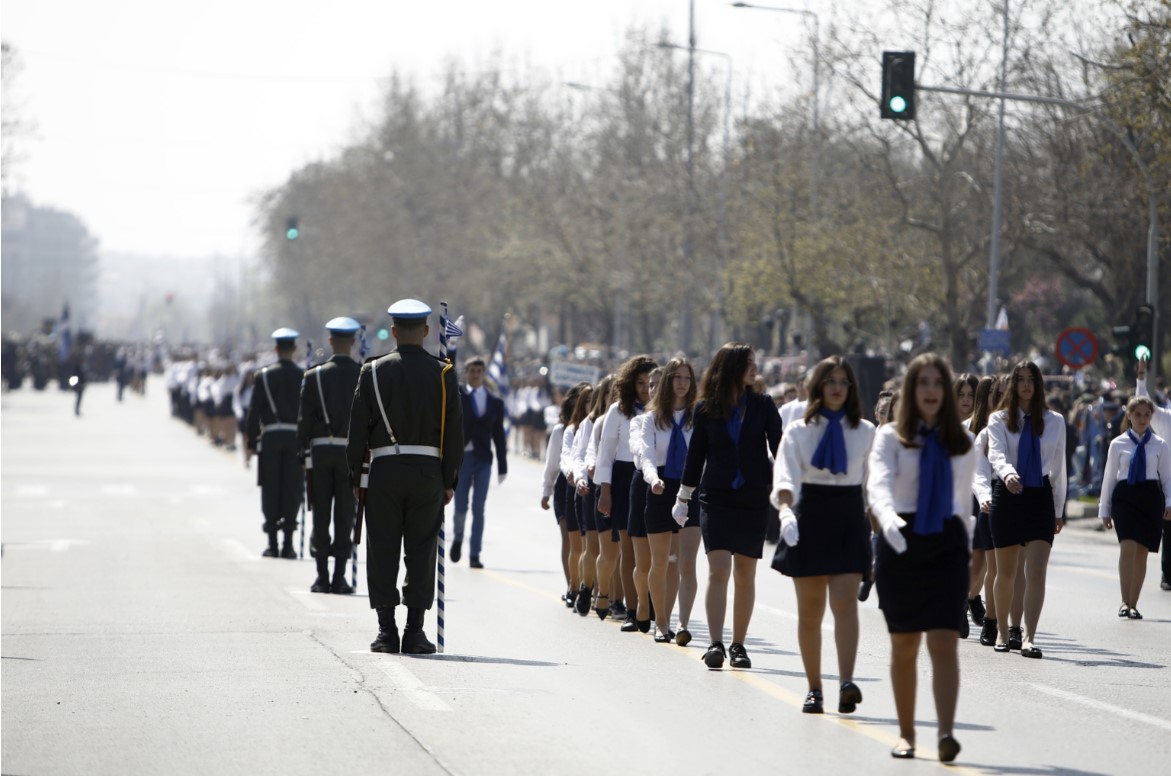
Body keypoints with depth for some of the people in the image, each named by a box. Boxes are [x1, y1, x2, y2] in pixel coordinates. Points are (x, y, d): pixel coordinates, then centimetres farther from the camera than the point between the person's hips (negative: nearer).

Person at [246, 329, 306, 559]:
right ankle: (288, 543, 0)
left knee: (270, 489, 6)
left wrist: (251, 441, 4)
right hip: (297, 437, 0)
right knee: (292, 489, 4)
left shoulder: (264, 376, -2)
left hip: (270, 437, 0)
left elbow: (254, 411, -2)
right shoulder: (304, 376, -1)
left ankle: (272, 543, 5)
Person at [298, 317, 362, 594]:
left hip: (320, 450, 0)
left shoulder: (314, 376, -3)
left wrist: (303, 452, 7)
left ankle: (322, 576, 3)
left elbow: (305, 418, -2)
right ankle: (339, 577, 1)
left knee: (321, 515, 4)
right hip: (353, 452, 0)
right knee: (345, 515, 3)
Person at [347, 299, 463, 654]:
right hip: (428, 472, 0)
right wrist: (450, 479, 6)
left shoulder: (373, 372, 0)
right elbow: (454, 429, 0)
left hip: (385, 471, 0)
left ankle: (386, 630, 2)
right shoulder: (443, 373, 0)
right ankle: (414, 631, 1)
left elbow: (358, 427, 1)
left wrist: (355, 476, 8)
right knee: (422, 551, 4)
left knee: (383, 551, 4)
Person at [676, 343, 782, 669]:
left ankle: (738, 645, 12)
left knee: (745, 575, 4)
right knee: (718, 570, -13)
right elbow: (696, 453, 9)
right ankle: (716, 644, -16)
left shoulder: (763, 406, 4)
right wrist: (683, 498, 14)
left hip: (754, 499, 1)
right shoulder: (706, 409, 2)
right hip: (716, 499, -1)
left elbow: (777, 447, 3)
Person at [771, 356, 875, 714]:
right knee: (810, 610, 5)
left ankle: (847, 684, -24)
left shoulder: (866, 432, 6)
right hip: (810, 518, 0)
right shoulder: (799, 431, 2)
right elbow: (785, 474, -12)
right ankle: (814, 688, 13)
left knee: (845, 602, -15)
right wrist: (785, 510, -30)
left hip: (850, 518, 0)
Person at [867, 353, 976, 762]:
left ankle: (946, 733, -21)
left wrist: (965, 542, 20)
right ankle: (906, 734, 20)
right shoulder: (890, 436, -3)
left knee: (944, 643, -12)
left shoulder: (961, 440, 7)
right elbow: (878, 484, -19)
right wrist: (888, 518, -39)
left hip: (947, 544, 1)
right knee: (904, 646, 8)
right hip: (901, 542, -1)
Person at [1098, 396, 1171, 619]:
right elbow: (1109, 477, 9)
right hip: (1125, 497, -1)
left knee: (1142, 552, 5)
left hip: (1151, 498, 1)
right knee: (1128, 547, -18)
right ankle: (1125, 602, -19)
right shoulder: (1118, 444, 5)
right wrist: (1105, 510, 9)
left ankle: (1133, 604, 14)